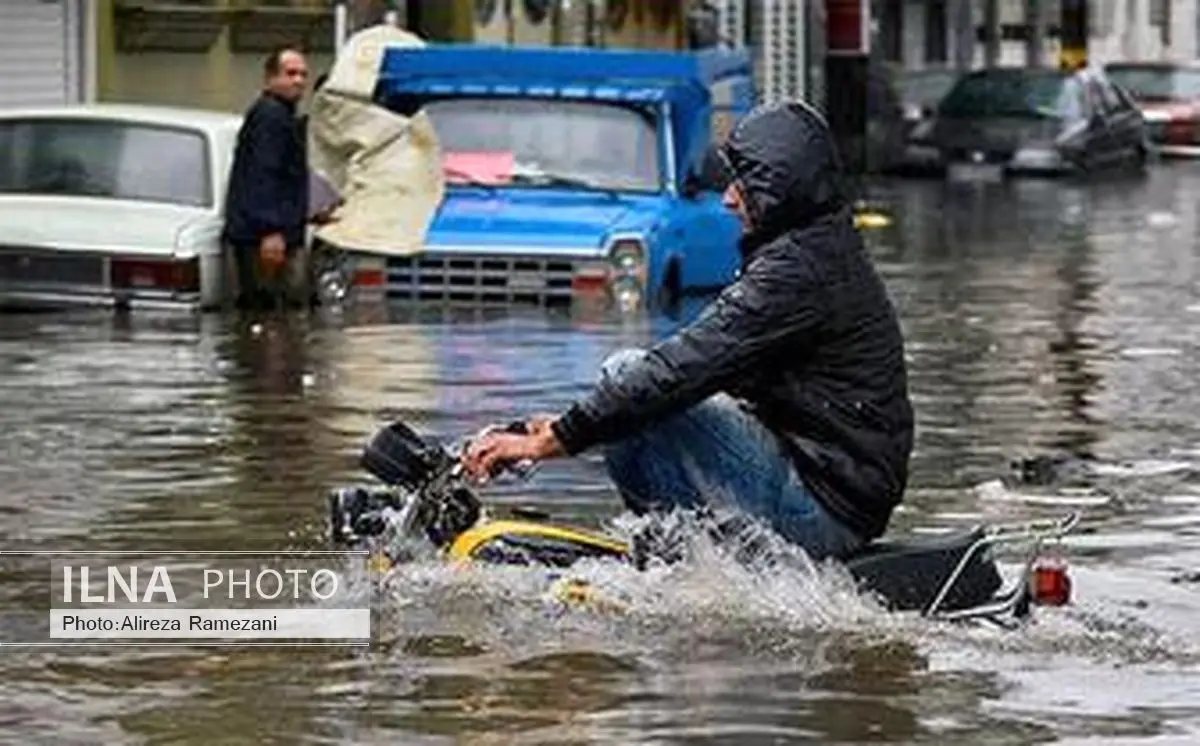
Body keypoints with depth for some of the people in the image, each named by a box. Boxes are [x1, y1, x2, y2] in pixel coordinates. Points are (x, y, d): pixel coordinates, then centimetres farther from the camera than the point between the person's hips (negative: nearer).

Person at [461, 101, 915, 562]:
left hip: (821, 511, -10)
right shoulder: (826, 249, 15)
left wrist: (554, 438, -21)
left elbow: (686, 372, -24)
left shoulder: (796, 270, -18)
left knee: (626, 375, -13)